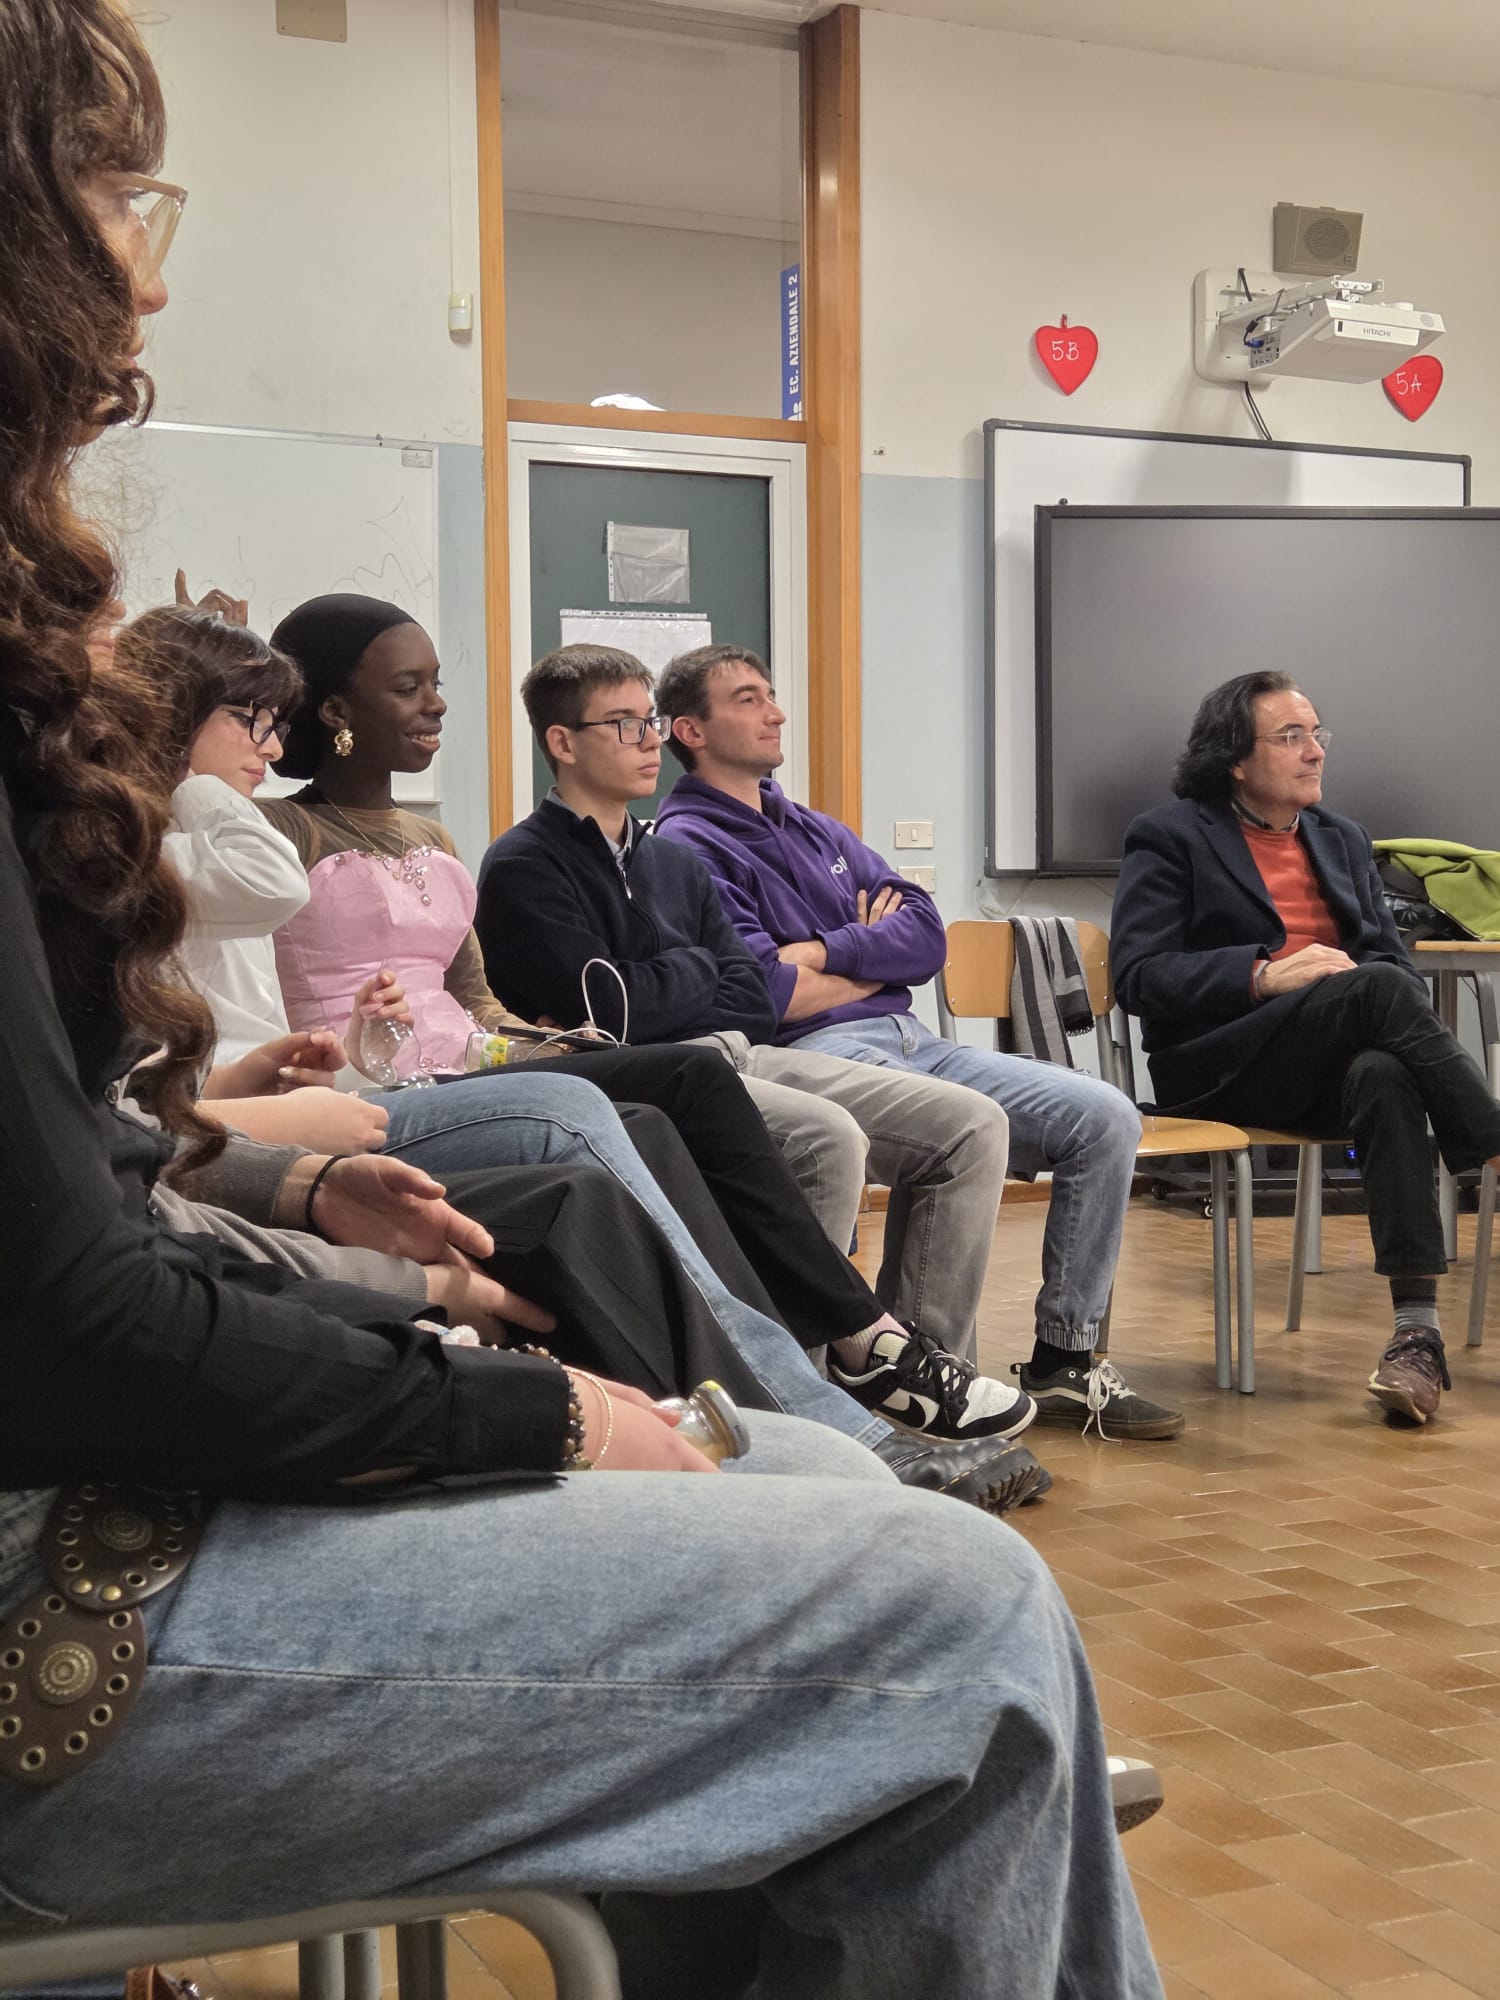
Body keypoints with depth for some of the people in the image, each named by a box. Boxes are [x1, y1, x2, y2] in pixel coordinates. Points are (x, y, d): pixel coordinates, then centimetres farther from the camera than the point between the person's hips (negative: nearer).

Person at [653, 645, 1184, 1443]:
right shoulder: (685, 845, 0)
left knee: (1105, 1118, -7)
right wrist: (876, 960, 4)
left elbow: (927, 935, 13)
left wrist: (825, 954, -4)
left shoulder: (816, 830, 25)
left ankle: (1063, 1360, 1)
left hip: (908, 1042, 8)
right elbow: (763, 996, -13)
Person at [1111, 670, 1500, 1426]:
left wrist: (1367, 977, -8)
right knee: (1380, 990, -31)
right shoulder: (1169, 837, 5)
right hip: (1223, 1067, -4)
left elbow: (1393, 956, 18)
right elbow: (1139, 977, -6)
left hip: (1331, 1069, 4)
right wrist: (1264, 975, -21)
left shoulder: (1342, 839, 23)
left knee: (1384, 1074, -34)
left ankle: (1417, 1329, -41)